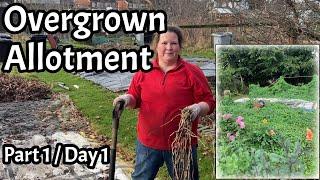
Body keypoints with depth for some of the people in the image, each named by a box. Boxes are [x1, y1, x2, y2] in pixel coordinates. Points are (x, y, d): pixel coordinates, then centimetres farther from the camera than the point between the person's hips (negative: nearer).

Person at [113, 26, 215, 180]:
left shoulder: (192, 72, -6)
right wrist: (127, 99, -11)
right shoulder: (144, 72, 2)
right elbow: (135, 99, 11)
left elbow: (209, 102, -5)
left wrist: (198, 108, -25)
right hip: (148, 143, 2)